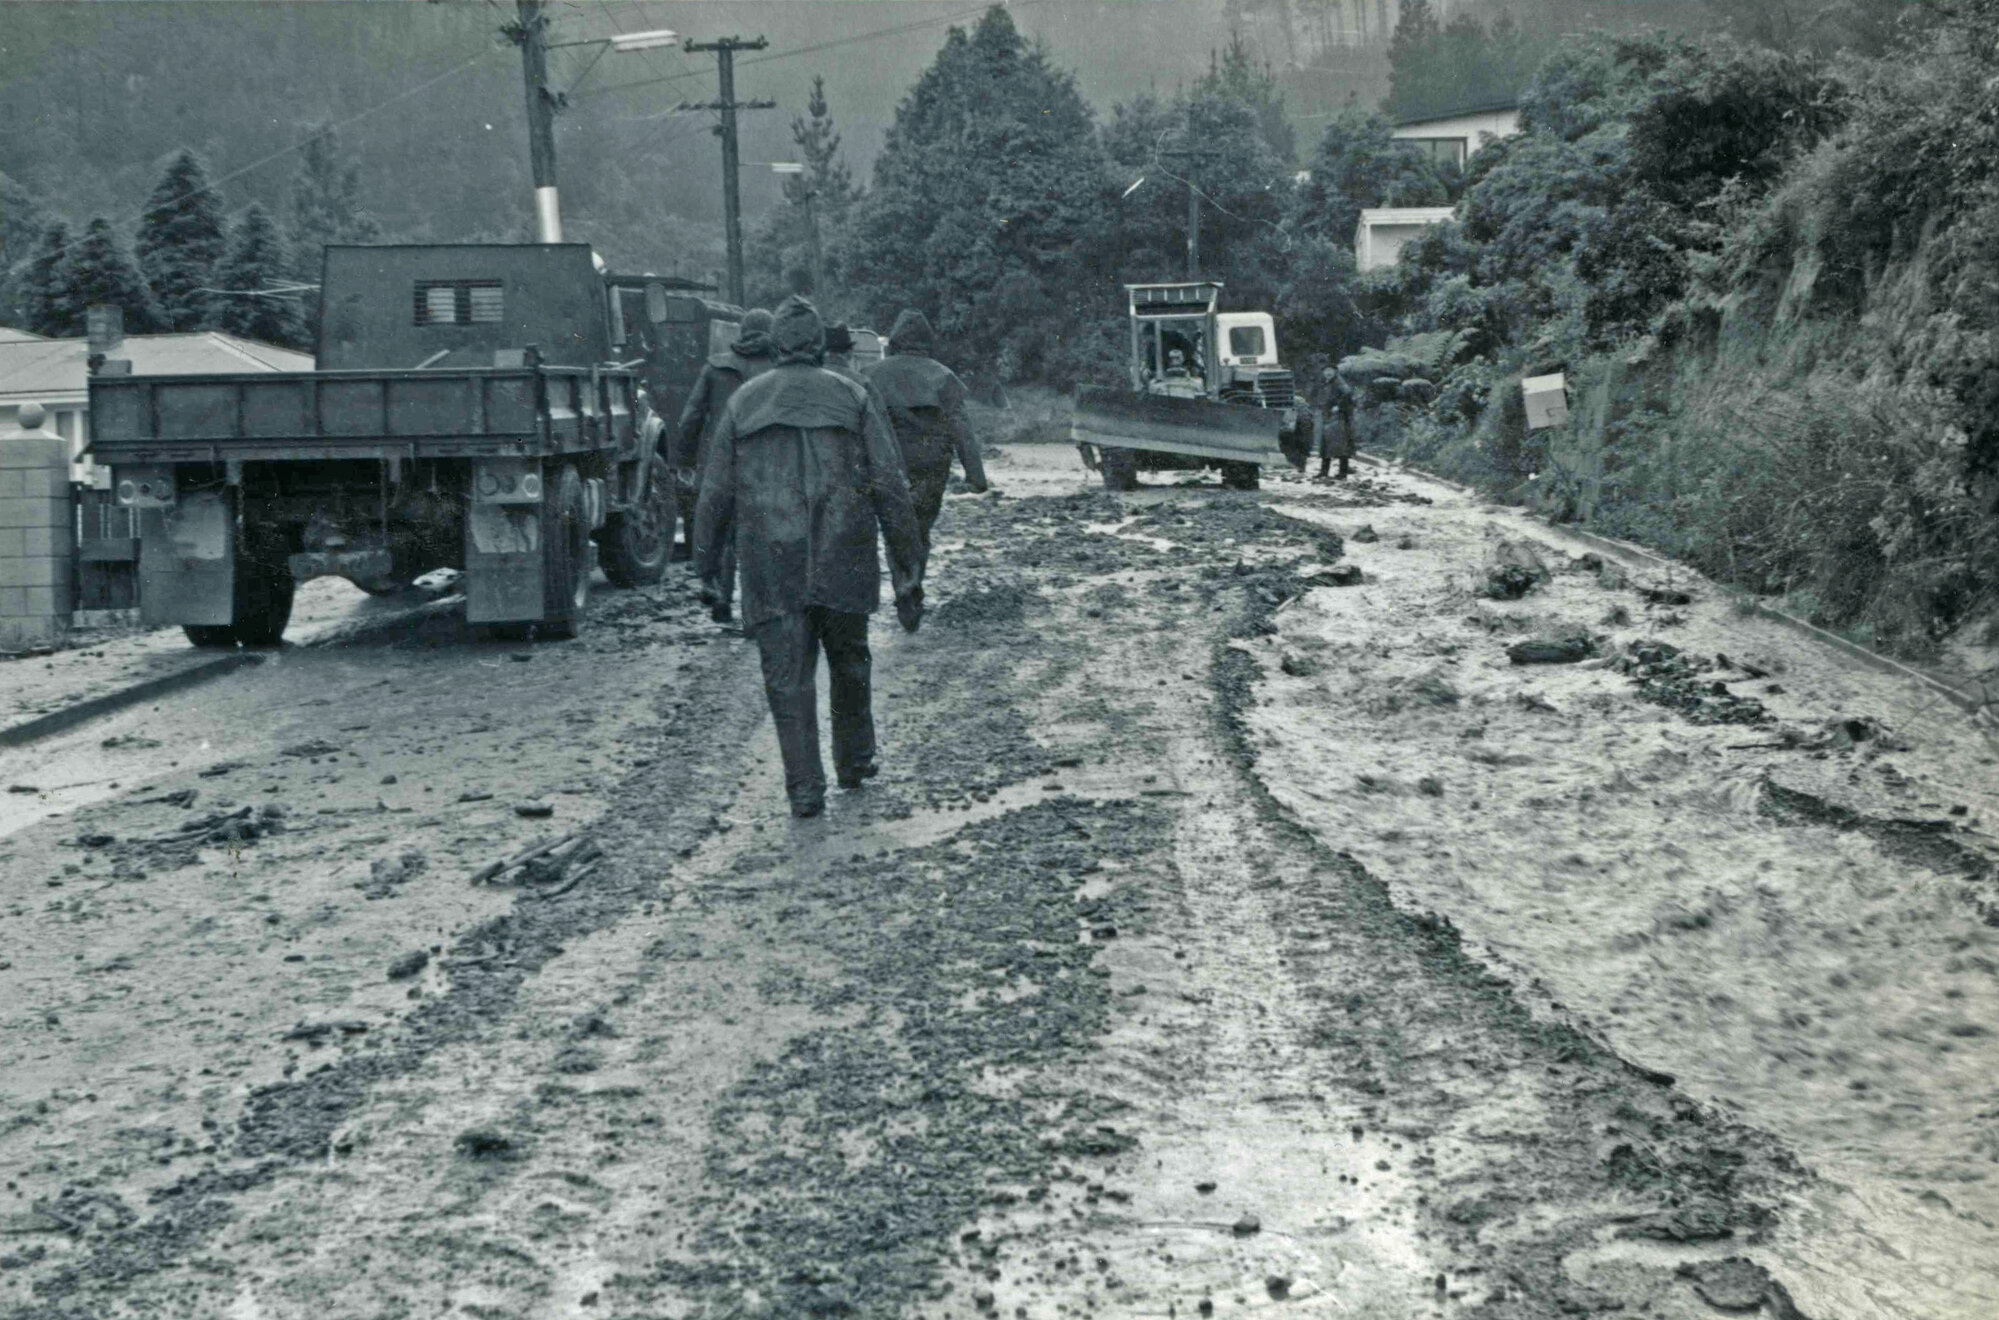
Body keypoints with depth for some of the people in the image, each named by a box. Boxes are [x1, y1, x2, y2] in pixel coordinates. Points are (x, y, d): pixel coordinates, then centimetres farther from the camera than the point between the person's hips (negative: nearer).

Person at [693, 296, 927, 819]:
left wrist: (707, 569, 17)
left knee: (787, 678, 2)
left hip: (772, 569, 0)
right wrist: (909, 575, 1)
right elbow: (892, 489, -2)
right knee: (849, 662, 21)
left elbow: (715, 494, 7)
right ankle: (855, 762, 32)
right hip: (843, 564, 0)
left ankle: (805, 787, -4)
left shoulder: (744, 403, 6)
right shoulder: (853, 398, 3)